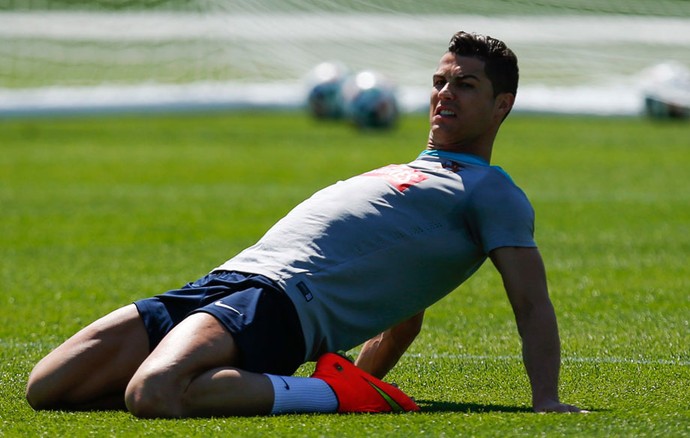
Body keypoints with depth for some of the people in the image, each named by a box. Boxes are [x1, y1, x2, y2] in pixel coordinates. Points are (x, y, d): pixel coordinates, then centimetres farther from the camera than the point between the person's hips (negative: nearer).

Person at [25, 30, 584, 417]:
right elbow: (402, 307, 36)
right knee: (46, 389, 0)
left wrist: (546, 398, -21)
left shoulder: (493, 194, 6)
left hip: (281, 301, -9)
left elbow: (532, 301, -6)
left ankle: (335, 395, -17)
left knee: (153, 394, -38)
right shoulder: (411, 175, 33)